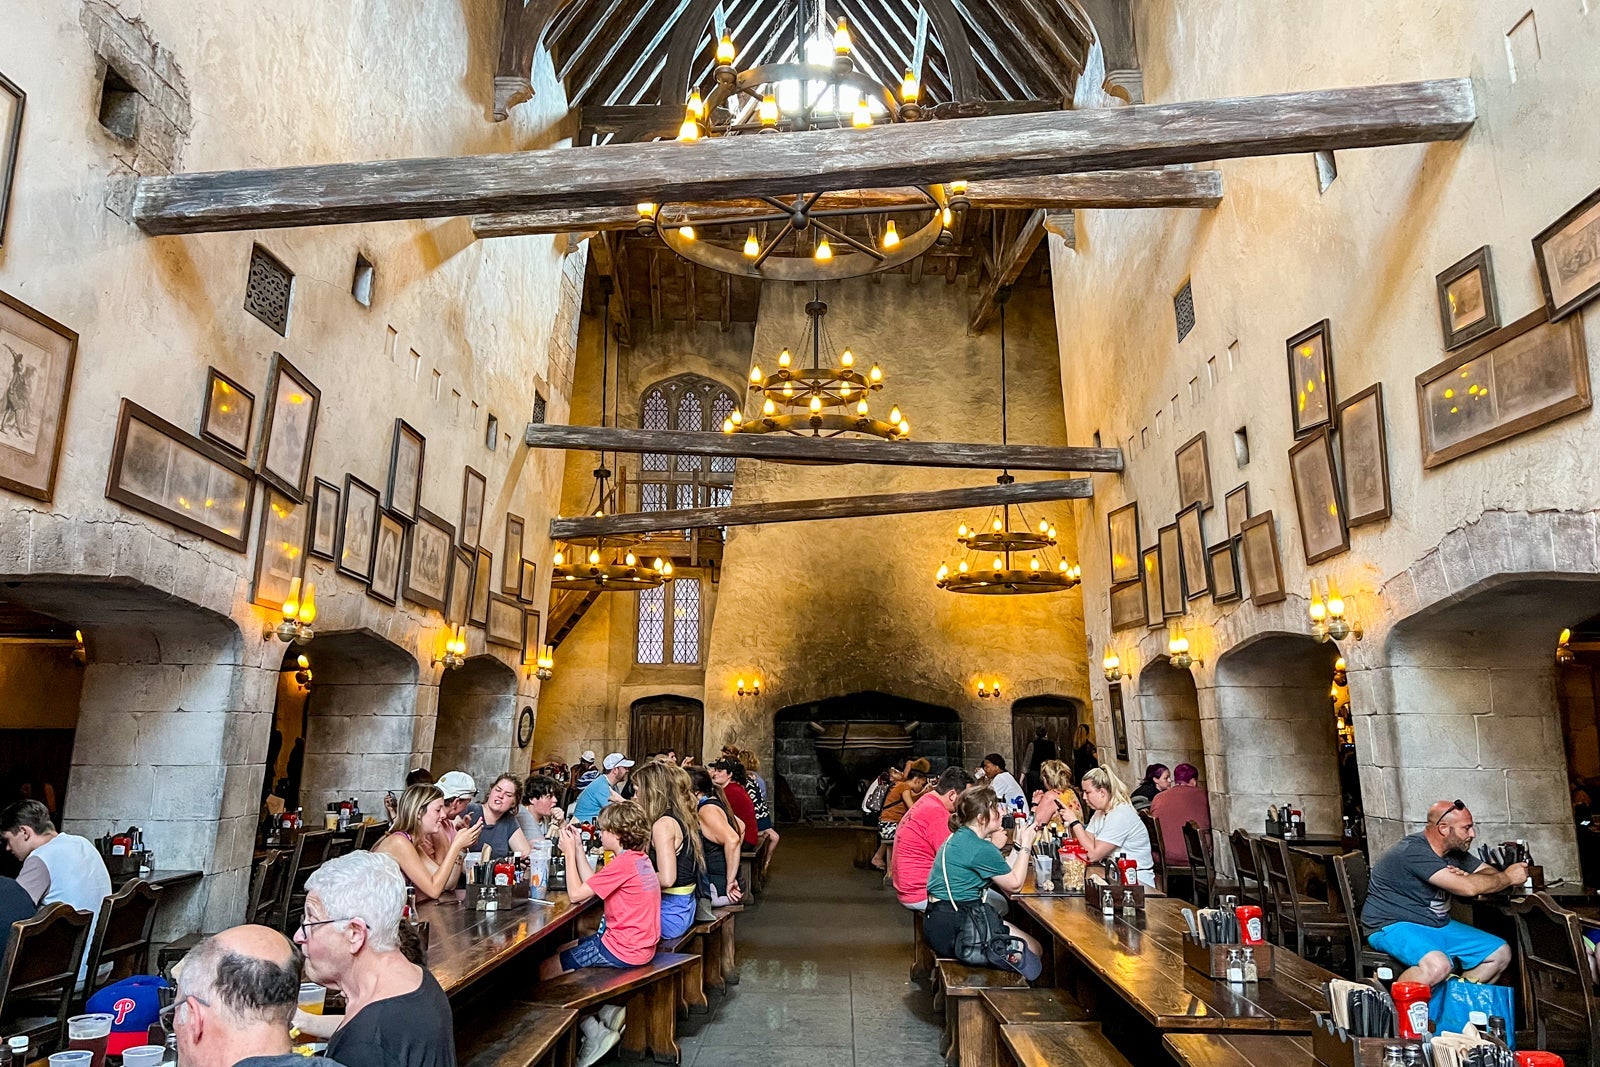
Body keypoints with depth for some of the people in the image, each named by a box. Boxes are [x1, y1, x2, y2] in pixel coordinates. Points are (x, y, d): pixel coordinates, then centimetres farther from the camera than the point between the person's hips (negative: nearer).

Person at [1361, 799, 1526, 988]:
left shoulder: (1454, 851, 9)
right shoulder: (1414, 852, -23)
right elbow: (1468, 888, -27)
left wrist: (1464, 878, -14)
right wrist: (1508, 877, -10)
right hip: (1393, 927, -10)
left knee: (1500, 952, 8)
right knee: (1438, 965, -36)